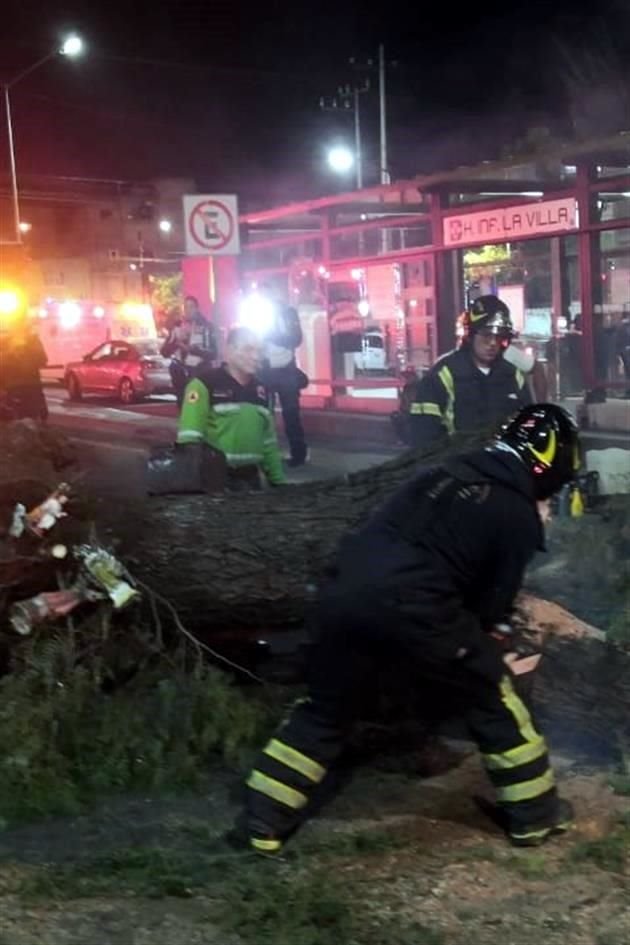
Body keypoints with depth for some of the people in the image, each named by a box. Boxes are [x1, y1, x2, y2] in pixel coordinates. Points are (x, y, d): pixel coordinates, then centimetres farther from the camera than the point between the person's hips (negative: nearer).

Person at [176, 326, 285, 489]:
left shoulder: (259, 389, 14)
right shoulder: (205, 383, -8)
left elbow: (268, 440, 20)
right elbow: (189, 437, -14)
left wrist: (278, 480, 16)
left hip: (251, 478, 6)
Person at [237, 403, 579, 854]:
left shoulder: (445, 472, 23)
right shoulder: (519, 516, 8)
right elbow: (494, 600, 11)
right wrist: (487, 654, 30)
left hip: (345, 591, 5)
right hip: (413, 606, -5)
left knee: (324, 710, 22)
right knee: (492, 693, 18)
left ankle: (263, 822, 22)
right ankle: (534, 813, 27)